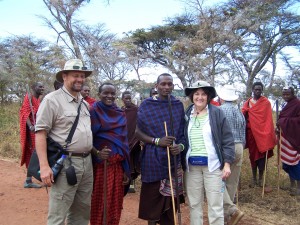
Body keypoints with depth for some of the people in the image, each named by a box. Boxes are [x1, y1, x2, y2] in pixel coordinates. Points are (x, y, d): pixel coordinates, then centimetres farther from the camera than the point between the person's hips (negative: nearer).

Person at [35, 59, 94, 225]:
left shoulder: (84, 103, 15)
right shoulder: (52, 99, -8)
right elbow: (40, 132, -13)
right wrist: (44, 166, -20)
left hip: (87, 162, 7)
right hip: (65, 163, -7)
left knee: (82, 211, 17)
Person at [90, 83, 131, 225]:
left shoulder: (120, 114, 10)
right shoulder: (92, 112, -3)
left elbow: (124, 141, 10)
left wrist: (126, 169, 8)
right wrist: (96, 153, -22)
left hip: (118, 165, 4)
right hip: (100, 164, -4)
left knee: (115, 202, 10)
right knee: (100, 202, 5)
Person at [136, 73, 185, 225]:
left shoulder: (178, 105, 7)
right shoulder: (147, 105, 0)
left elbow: (183, 132, 12)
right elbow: (138, 131, -1)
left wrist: (181, 146, -9)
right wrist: (157, 141, -16)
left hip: (173, 158, 2)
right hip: (152, 159, -2)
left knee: (170, 200, 6)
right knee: (151, 197, 3)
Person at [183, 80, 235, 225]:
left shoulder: (217, 113, -4)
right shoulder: (186, 114, 4)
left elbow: (227, 139, -4)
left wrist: (227, 163, -9)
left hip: (212, 164, -3)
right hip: (192, 165, 3)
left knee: (215, 204, 5)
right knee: (194, 203, 13)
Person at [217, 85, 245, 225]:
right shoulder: (240, 113, 12)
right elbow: (243, 136, 15)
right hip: (238, 148, 7)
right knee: (233, 182, 12)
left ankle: (233, 210, -14)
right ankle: (227, 213, 22)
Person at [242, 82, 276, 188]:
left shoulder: (266, 102, -1)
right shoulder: (247, 103, 8)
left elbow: (268, 119, -5)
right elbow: (243, 116, 4)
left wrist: (268, 134, -11)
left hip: (262, 133, -2)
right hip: (251, 132, 2)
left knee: (262, 154, 0)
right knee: (253, 154, 8)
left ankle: (260, 178, 13)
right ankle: (254, 178, 18)